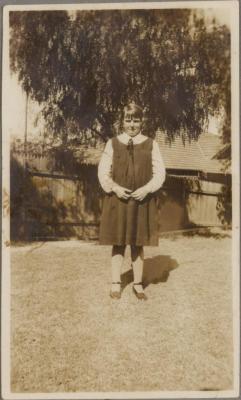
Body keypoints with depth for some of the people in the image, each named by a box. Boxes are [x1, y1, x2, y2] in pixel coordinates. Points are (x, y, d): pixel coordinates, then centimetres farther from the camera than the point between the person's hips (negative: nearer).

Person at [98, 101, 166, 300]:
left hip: (142, 201, 0)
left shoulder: (151, 144, 4)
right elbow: (103, 171, 3)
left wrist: (146, 189, -14)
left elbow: (159, 172, 2)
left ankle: (138, 284, 20)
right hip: (117, 200, 0)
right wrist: (114, 187, -14)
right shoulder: (113, 143, 4)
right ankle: (116, 283, 18)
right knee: (118, 242, 5)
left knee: (138, 244, 7)